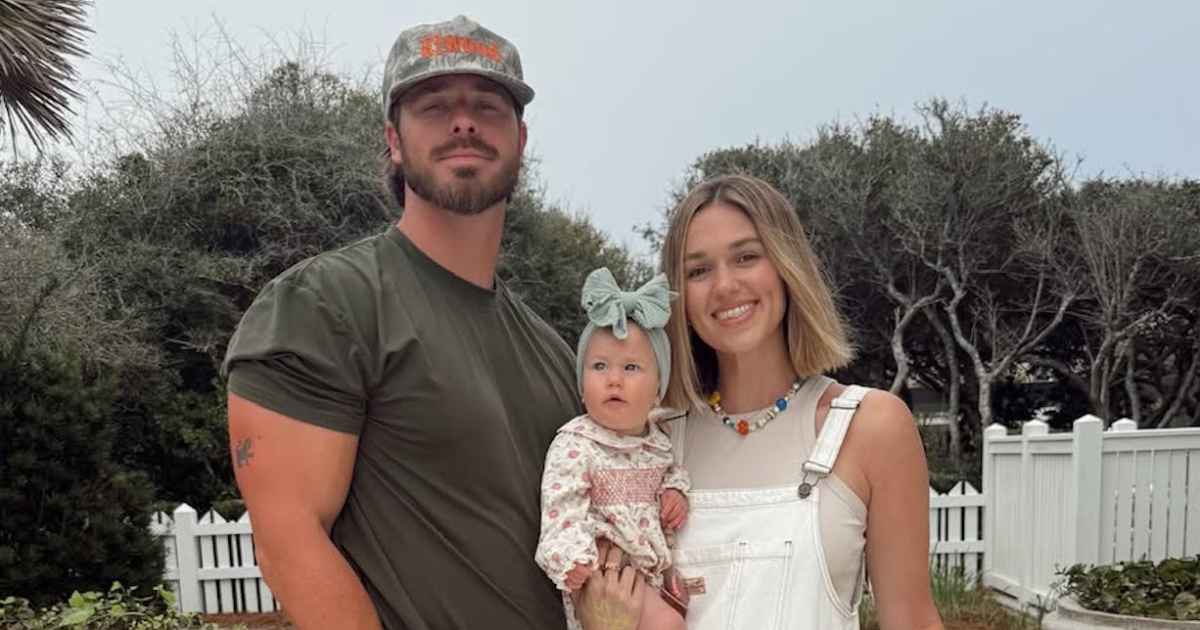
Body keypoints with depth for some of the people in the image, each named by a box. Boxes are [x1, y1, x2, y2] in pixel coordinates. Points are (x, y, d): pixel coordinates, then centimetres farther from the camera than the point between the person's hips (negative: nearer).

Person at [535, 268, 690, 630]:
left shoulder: (657, 441, 6)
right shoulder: (575, 446, -15)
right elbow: (563, 506, -22)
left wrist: (676, 489, 4)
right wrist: (574, 559, -35)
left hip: (655, 569, 8)